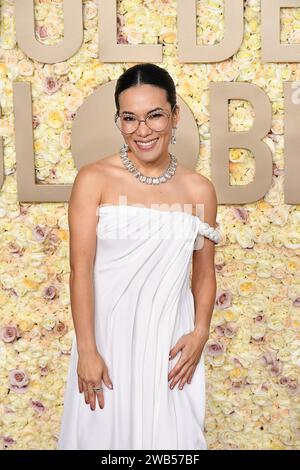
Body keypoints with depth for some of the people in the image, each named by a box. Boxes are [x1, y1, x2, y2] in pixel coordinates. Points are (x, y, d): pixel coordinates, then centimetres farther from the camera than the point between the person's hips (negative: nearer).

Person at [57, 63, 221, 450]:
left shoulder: (199, 189, 1)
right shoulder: (94, 180, -7)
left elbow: (204, 273, 7)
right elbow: (80, 269, -10)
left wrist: (200, 334, -4)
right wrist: (87, 350, -12)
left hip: (170, 341, 2)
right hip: (108, 337, -1)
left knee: (170, 435, 13)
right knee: (104, 432, 13)